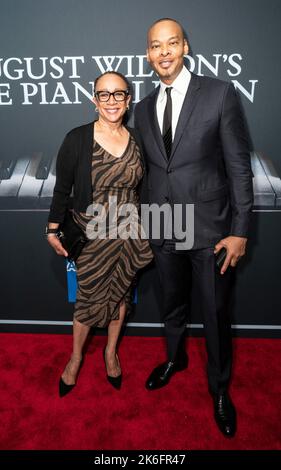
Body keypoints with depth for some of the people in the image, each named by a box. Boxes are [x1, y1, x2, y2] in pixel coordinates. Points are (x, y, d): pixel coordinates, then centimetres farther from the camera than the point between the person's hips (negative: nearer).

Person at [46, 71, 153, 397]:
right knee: (89, 297, 10)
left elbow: (142, 188, 9)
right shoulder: (77, 139, -11)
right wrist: (53, 230, -3)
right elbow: (62, 188, -5)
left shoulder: (137, 139, -1)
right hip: (92, 234, -3)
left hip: (129, 233, 3)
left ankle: (111, 352, 41)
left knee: (120, 293, 16)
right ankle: (76, 357, 36)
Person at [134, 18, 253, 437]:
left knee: (214, 315, 9)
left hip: (209, 229, -4)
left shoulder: (220, 94, -6)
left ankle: (219, 387, 34)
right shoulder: (144, 109, 8)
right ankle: (175, 358, 49)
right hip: (162, 231, 4)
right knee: (172, 305, 21)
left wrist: (240, 231, -11)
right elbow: (148, 171, 12)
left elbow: (239, 167, -7)